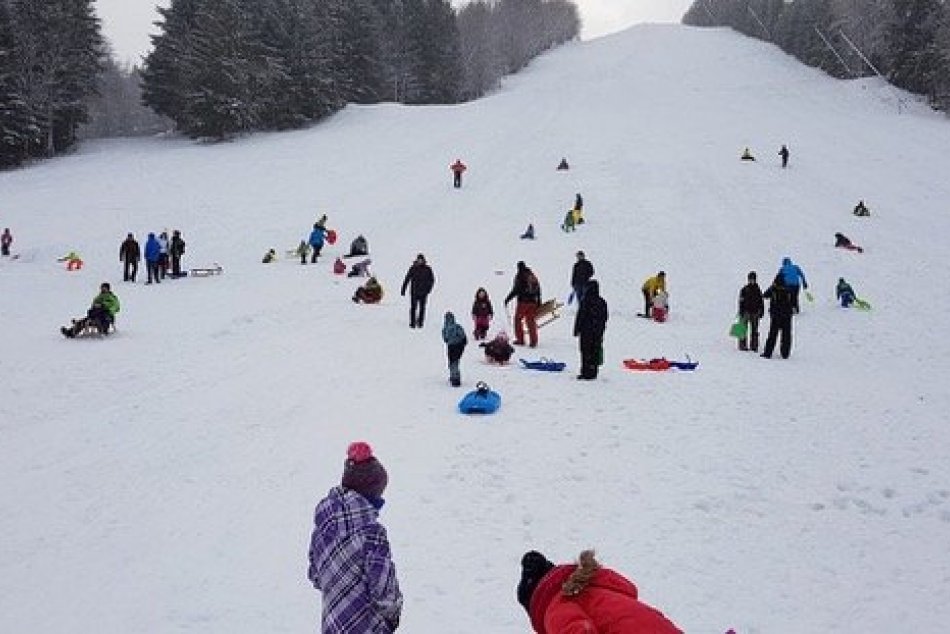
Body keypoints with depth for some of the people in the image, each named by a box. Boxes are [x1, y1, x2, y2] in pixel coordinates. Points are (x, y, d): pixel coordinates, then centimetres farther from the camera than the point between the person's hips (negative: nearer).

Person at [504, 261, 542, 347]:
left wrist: (507, 298, -5)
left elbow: (516, 290, -13)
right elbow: (538, 289, 15)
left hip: (523, 302, -5)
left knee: (518, 319, 8)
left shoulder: (519, 276, -8)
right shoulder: (533, 276, 11)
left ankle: (520, 339, 5)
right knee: (531, 321, 8)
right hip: (533, 301, 5)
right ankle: (533, 341, 3)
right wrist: (538, 301, 22)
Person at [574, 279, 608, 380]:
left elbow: (580, 317, -12)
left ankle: (586, 373, -1)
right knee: (595, 351, 10)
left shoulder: (585, 301, -14)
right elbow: (605, 317, 11)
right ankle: (593, 373, 14)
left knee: (586, 351, -1)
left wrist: (576, 330, -3)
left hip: (586, 331, -5)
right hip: (598, 332, 5)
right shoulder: (602, 302, 4)